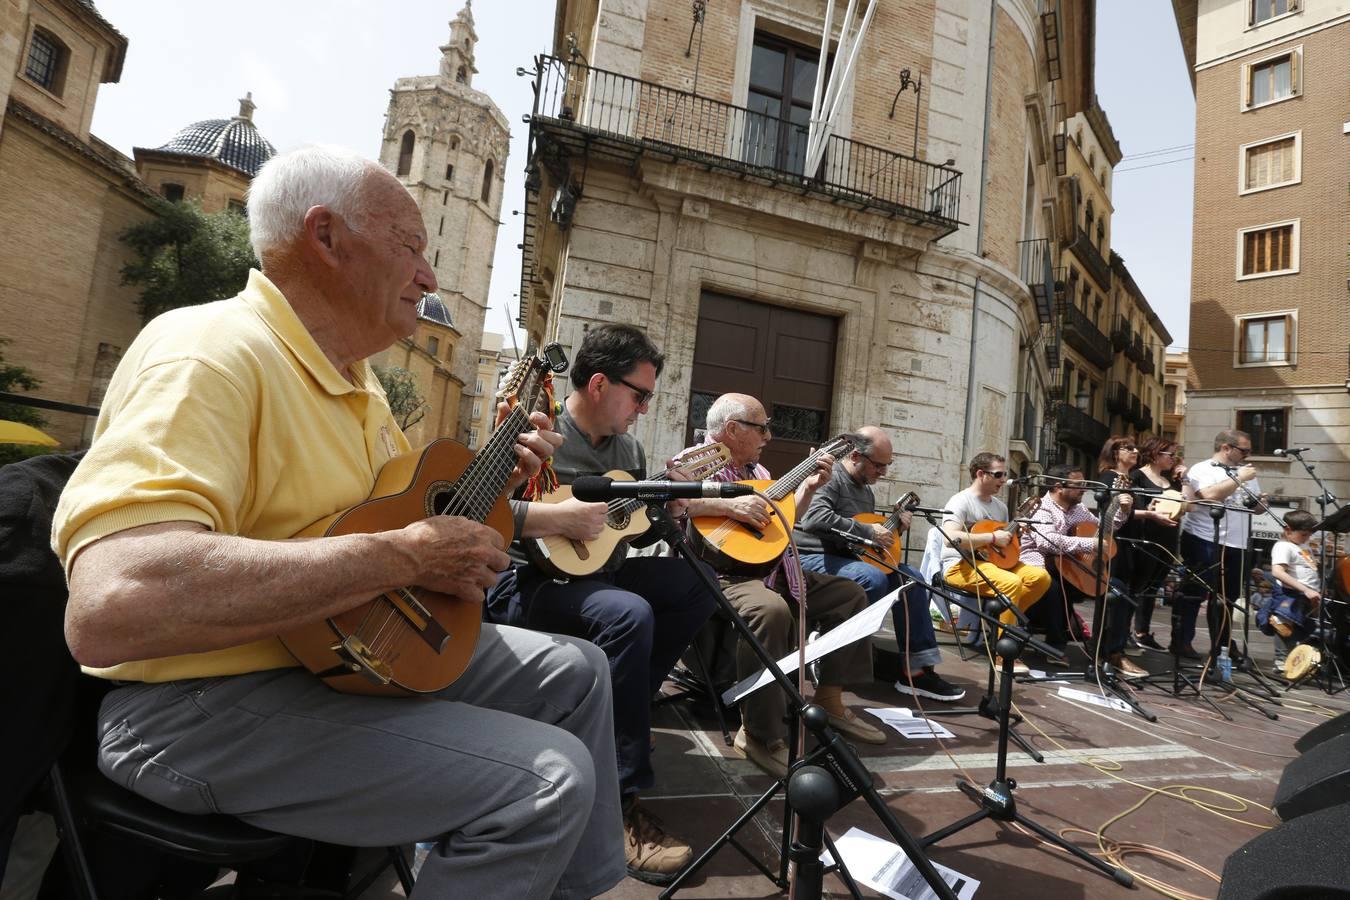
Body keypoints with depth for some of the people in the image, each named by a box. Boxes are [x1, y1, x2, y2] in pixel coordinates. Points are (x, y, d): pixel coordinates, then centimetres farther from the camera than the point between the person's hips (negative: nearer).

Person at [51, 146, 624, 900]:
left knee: (576, 669, 10)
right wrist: (403, 556, -31)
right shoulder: (212, 352, -22)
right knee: (549, 778, -23)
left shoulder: (353, 374, 10)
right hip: (212, 698, -9)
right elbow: (112, 606, -37)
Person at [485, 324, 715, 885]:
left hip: (593, 574, 8)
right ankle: (619, 803, -21)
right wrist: (557, 516, -28)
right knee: (628, 614, -34)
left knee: (697, 585, -4)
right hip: (525, 583, -8)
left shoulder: (626, 445, 11)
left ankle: (621, 709, 7)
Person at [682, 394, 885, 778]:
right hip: (721, 573, -9)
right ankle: (759, 734, -24)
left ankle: (829, 697, 15)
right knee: (771, 610, -39)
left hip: (773, 570, 9)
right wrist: (729, 505, -30)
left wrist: (810, 486, 14)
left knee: (850, 594, 8)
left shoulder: (755, 470, 19)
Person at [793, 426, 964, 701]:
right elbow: (814, 518, -32)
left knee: (911, 579, -2)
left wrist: (893, 529, 7)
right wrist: (868, 531, -24)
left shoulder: (865, 489, 17)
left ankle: (917, 670, 1)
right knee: (874, 579, -32)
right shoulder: (830, 477, -13)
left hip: (847, 555, 10)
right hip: (814, 557, -9)